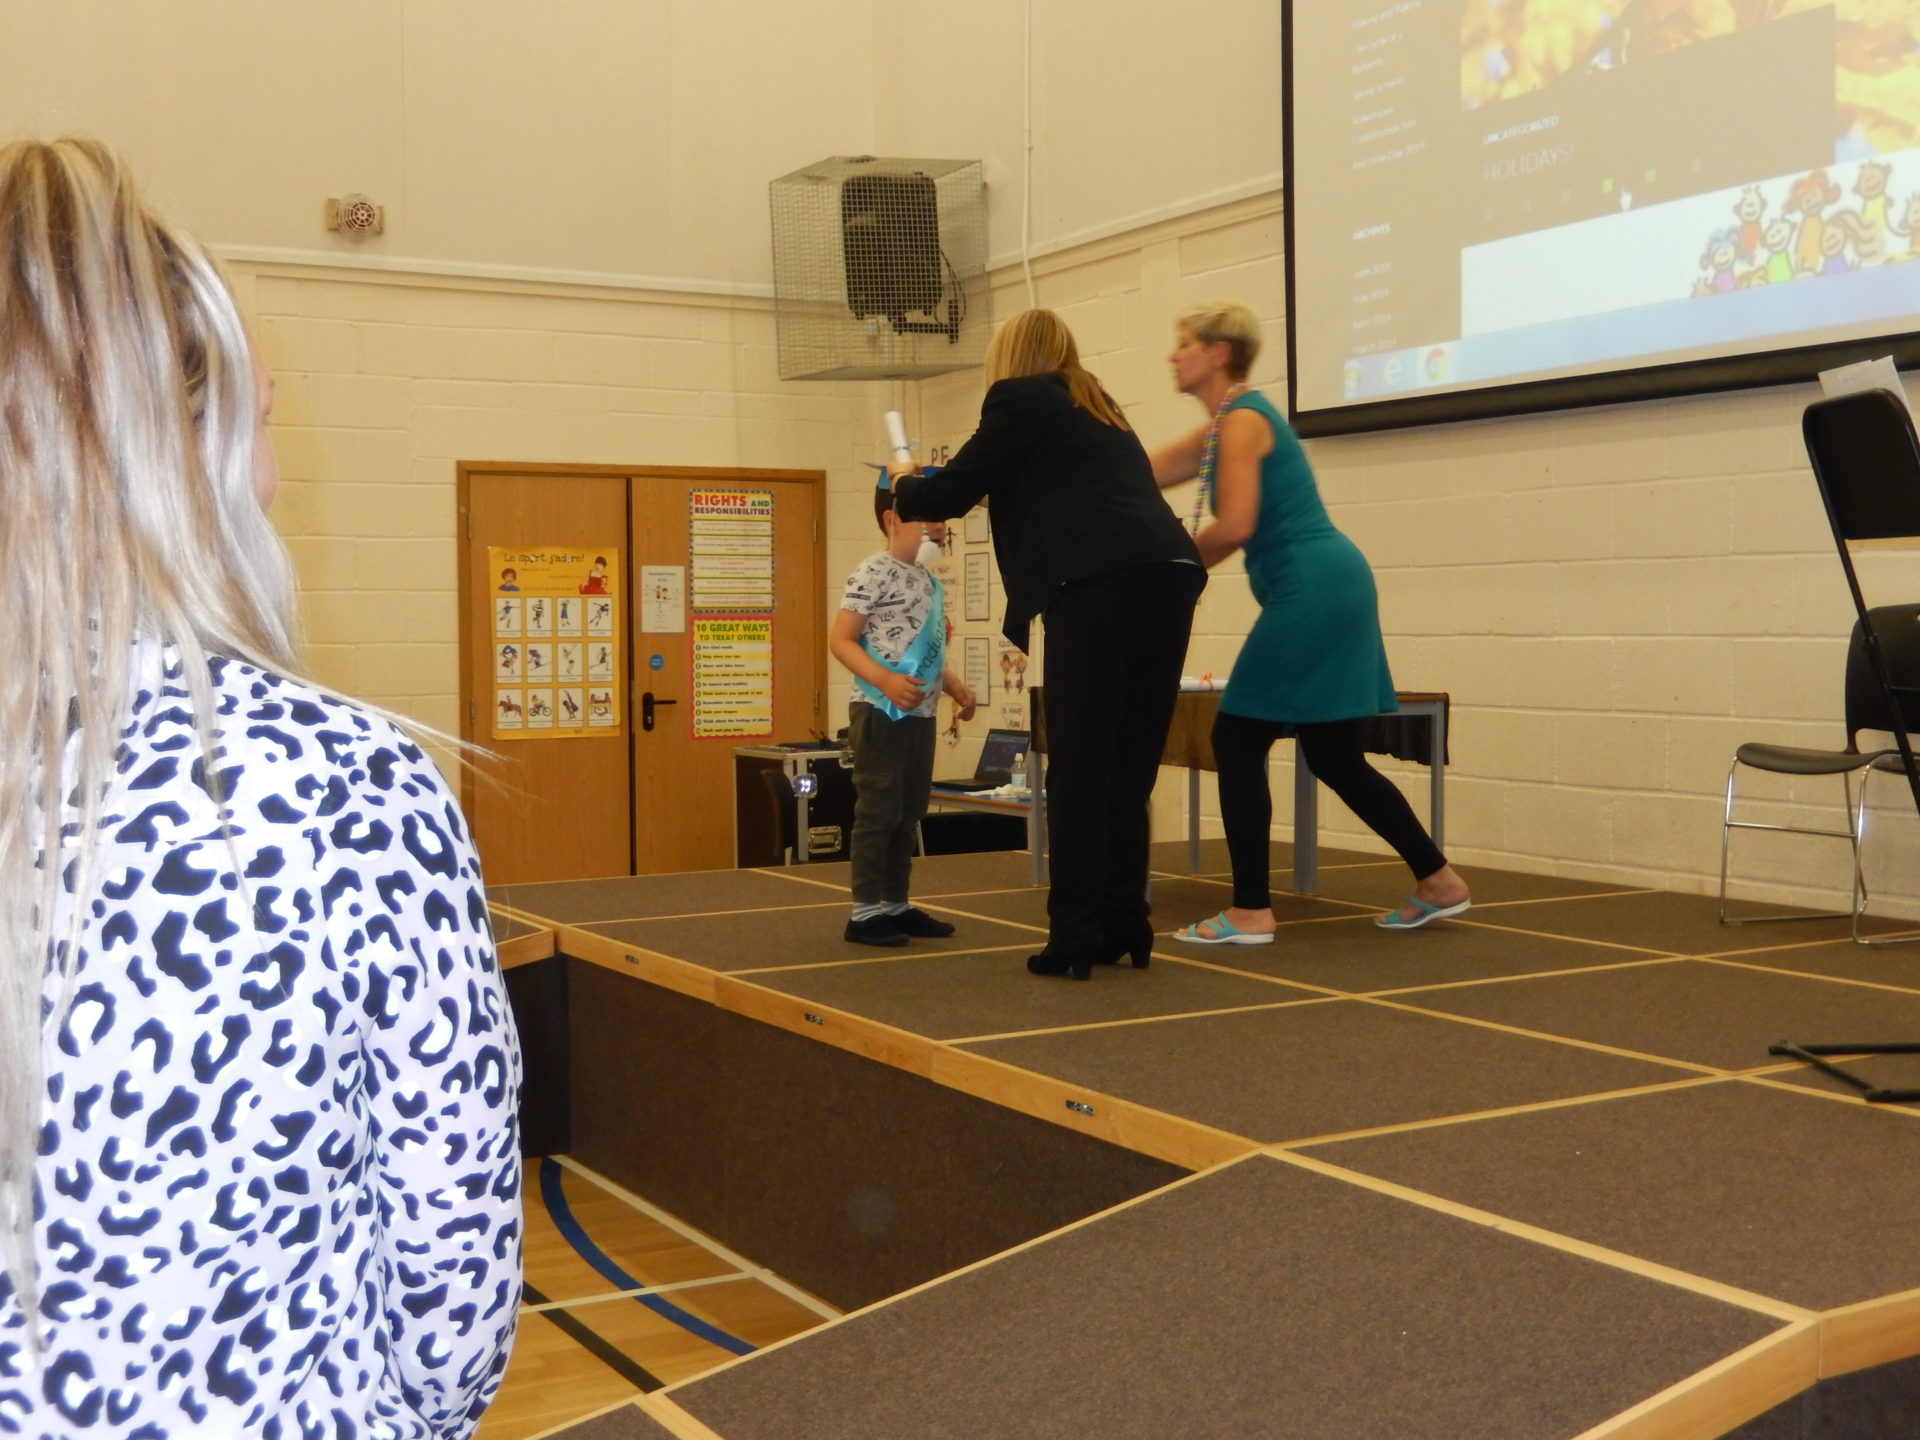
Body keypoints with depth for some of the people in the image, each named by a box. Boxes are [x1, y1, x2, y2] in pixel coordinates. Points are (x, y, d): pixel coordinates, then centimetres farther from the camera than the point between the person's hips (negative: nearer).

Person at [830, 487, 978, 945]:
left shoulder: (929, 582, 15)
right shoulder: (874, 573, -11)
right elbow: (841, 640, -16)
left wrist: (955, 686, 12)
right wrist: (885, 681, -27)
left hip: (920, 714, 9)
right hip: (881, 713, -9)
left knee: (908, 813, 13)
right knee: (878, 811, -5)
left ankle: (897, 904, 22)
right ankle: (866, 910, 1)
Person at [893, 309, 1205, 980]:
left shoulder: (1019, 398, 8)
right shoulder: (1098, 411, 31)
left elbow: (950, 493, 8)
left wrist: (905, 487, 29)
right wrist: (995, 491, 49)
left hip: (1101, 588, -7)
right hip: (1166, 578, 7)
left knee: (1079, 768, -4)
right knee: (1128, 768, 12)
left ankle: (1075, 937, -3)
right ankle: (1125, 925, 15)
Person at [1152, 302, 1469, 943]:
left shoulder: (1242, 420, -10)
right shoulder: (1224, 426, 20)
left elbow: (1234, 527, -21)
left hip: (1311, 590, -10)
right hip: (1329, 590, 10)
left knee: (1238, 740, -4)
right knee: (1334, 756, 14)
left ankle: (1251, 912, 0)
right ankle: (1439, 883, 21)